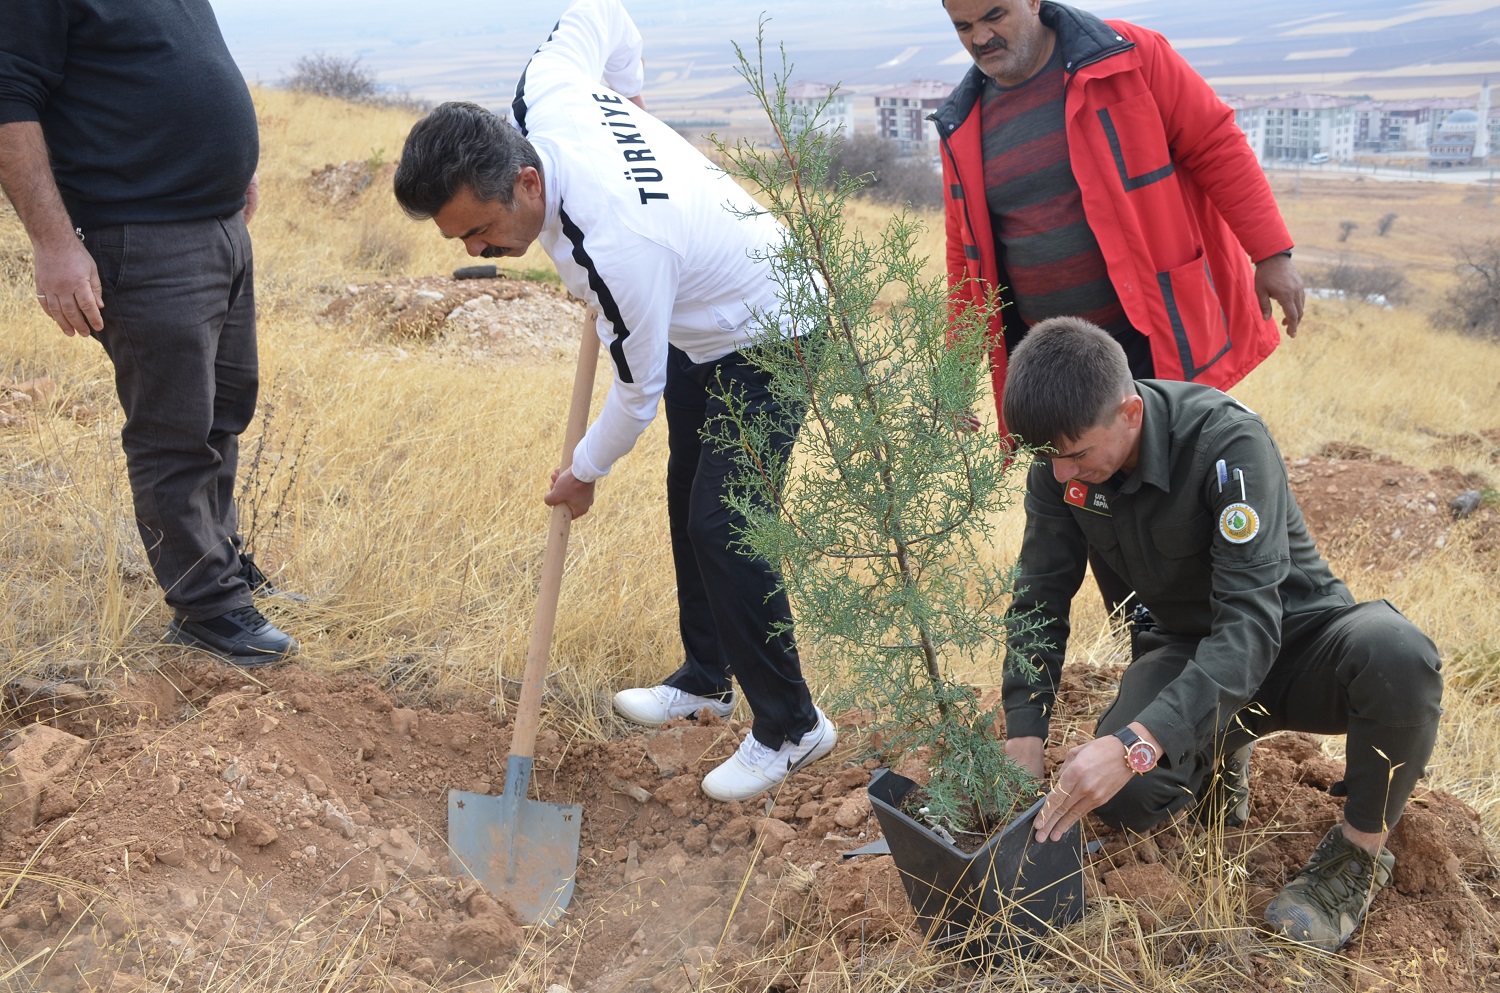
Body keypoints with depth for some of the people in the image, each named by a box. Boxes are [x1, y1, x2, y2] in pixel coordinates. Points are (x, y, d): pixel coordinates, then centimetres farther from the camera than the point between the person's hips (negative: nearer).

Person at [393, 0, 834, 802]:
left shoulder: (615, 246, -41)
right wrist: (629, 91, 12)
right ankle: (705, 679, 33)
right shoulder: (544, 94, -21)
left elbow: (639, 390, -25)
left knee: (723, 528, -14)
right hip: (701, 322, 10)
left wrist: (585, 471, -7)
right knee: (685, 498, 17)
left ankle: (789, 728, 0)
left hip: (763, 340, -10)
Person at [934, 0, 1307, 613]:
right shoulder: (963, 128, 9)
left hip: (1156, 341, -4)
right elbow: (967, 262, 14)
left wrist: (1272, 253, -11)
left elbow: (1216, 145, -5)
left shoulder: (1128, 58, -5)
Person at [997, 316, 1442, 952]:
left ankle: (1361, 851, -11)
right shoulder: (1060, 466, -14)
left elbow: (1252, 624, -38)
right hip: (1186, 649, 4)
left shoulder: (1228, 442, -32)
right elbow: (1040, 603, -6)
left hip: (1291, 640, -3)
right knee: (1118, 798, -27)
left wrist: (1136, 744, -48)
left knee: (1398, 656, -39)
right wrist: (1023, 738, -20)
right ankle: (1219, 752, 9)